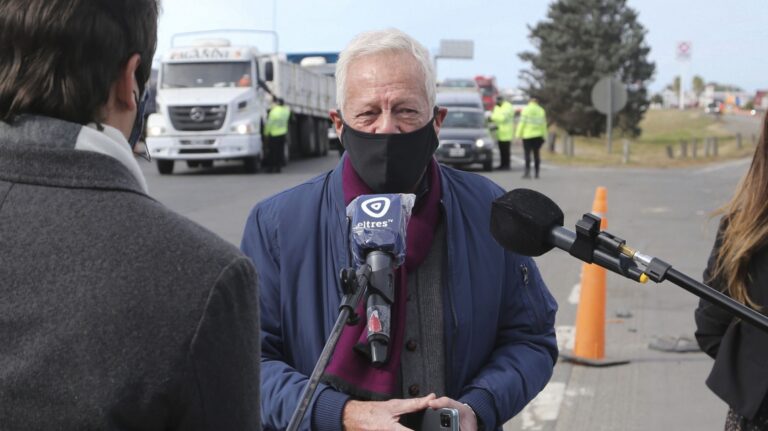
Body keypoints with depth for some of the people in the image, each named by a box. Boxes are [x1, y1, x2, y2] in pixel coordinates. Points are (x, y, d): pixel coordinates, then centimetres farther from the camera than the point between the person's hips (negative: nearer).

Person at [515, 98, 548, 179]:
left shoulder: (525, 110, -2)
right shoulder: (541, 111, 7)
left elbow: (522, 123, -7)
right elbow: (544, 124, 4)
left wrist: (518, 134, -5)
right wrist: (544, 135, 9)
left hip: (527, 135, -3)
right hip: (538, 135, 3)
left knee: (527, 153, -4)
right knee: (537, 154, 8)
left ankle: (527, 171, -14)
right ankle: (536, 172, 9)